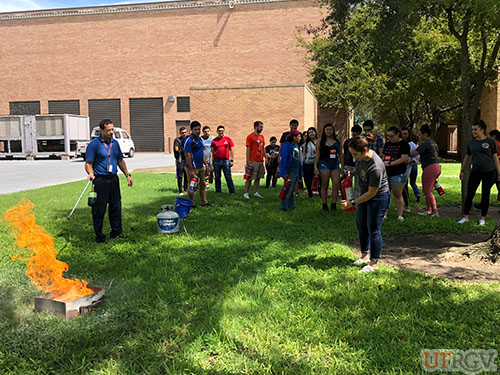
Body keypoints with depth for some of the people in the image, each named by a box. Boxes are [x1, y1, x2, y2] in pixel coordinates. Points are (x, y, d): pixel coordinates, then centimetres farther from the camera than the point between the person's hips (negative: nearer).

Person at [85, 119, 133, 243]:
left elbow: (120, 161, 19)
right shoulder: (94, 144, -7)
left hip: (114, 179, 6)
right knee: (99, 209, -1)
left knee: (116, 207, 10)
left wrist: (127, 174, 12)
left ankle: (117, 232, 21)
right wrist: (90, 173, -26)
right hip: (100, 180, -6)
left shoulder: (115, 143, 12)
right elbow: (88, 163, -7)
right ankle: (99, 235, 10)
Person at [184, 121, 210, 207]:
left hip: (201, 167, 9)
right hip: (193, 167, -9)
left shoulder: (200, 139, 12)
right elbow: (187, 155, -19)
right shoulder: (189, 140, -16)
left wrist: (205, 164, 17)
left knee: (202, 185, 14)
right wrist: (191, 170, -22)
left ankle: (204, 202, 23)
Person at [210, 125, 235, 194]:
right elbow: (212, 152, 6)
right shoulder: (214, 140, 4)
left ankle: (232, 191, 3)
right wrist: (211, 163, 1)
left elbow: (231, 150, 8)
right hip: (216, 161, 1)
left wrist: (232, 160, 1)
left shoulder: (228, 139, 4)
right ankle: (218, 191, 17)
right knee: (217, 177, 7)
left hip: (226, 161, -1)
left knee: (228, 177, -2)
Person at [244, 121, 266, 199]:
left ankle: (256, 192, 18)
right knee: (250, 178, -3)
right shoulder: (250, 136, -7)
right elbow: (248, 149, -10)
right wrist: (248, 161, -14)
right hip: (253, 162, -7)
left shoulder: (262, 136, 14)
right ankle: (246, 193, 4)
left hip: (260, 161, 7)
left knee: (258, 178, 10)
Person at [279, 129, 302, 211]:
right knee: (288, 190, -7)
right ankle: (283, 206, 0)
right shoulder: (286, 145, -12)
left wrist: (300, 172, 16)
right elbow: (284, 160, -16)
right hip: (290, 172, -8)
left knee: (293, 190, 13)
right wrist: (285, 173, -20)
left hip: (296, 172, 8)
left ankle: (291, 205, 21)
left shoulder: (297, 146, 14)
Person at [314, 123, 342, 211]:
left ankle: (334, 204, 2)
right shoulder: (320, 142, 5)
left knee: (336, 184, -6)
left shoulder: (337, 141, 12)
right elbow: (317, 155, 3)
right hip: (324, 164, -2)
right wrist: (315, 166, -4)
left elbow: (340, 154, 14)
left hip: (335, 164, 2)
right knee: (324, 185, 1)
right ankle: (324, 205, 7)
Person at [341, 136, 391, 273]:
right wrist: (351, 173, -5)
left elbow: (372, 193, -27)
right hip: (365, 193, 9)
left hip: (378, 196, -9)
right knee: (361, 225, 17)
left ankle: (374, 263, 8)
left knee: (373, 230, -4)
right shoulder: (361, 157, -9)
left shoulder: (375, 167, -34)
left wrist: (352, 203, -24)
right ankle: (365, 255, 33)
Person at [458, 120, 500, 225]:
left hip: (489, 172, -2)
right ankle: (465, 217, 8)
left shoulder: (490, 142, -1)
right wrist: (462, 171, 18)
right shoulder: (471, 143, 8)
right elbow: (467, 157, 17)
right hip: (475, 172, 3)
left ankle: (483, 218, 13)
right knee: (470, 195, -1)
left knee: (485, 195, 4)